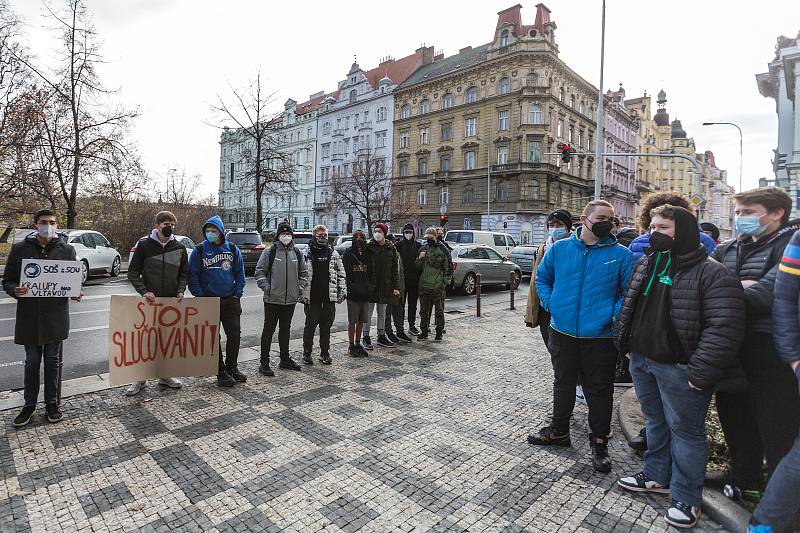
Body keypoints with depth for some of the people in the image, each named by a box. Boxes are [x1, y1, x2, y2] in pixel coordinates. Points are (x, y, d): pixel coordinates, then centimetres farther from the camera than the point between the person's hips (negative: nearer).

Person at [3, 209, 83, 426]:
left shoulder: (66, 250, 1)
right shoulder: (19, 249, -1)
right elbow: (7, 281, 3)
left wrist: (76, 293, -13)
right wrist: (15, 290, -19)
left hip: (56, 315, 0)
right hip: (29, 316, 0)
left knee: (52, 360, 12)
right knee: (32, 362, 11)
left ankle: (51, 403, 25)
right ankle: (29, 405, 27)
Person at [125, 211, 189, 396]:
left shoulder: (179, 247, 4)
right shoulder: (144, 245, -3)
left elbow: (184, 273, 11)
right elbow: (133, 272, -3)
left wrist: (181, 290, -5)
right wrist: (144, 291, -16)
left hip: (172, 301, 3)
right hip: (149, 300, -2)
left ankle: (165, 376, 23)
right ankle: (139, 379, 16)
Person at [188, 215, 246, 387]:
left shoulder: (232, 249, 4)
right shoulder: (200, 250, -2)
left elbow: (240, 274, 8)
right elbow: (193, 275, -1)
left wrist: (237, 294, 1)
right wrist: (200, 296, -9)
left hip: (230, 301, 2)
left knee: (235, 335, 5)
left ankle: (232, 367, 22)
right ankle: (221, 372, 15)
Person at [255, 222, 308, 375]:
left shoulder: (297, 253, 10)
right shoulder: (269, 252, -3)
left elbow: (304, 273, 17)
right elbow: (259, 271, -3)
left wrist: (300, 288, 6)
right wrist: (266, 287, -10)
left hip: (291, 299, 4)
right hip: (272, 299, -4)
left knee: (285, 329, 15)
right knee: (269, 330, 0)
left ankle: (285, 360, 25)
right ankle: (264, 363, 9)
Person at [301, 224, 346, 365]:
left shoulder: (334, 254, 9)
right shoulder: (307, 253, 0)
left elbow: (341, 274, 12)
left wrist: (342, 291, 4)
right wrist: (302, 294, -5)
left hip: (329, 297, 2)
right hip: (312, 297, -2)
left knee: (326, 326, 10)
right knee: (310, 325, 6)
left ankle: (325, 353, 21)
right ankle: (307, 352, 20)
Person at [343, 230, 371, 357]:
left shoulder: (367, 254, 11)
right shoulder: (348, 254, -3)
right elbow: (345, 274, -7)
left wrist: (369, 288, 5)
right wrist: (350, 287, -15)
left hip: (365, 294, 5)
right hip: (353, 294, -5)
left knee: (361, 321, 12)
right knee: (352, 321, 4)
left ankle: (358, 344, 23)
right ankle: (352, 346, 15)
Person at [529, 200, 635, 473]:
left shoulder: (621, 255, -4)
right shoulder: (559, 248, 1)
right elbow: (542, 277, 12)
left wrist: (614, 314, -12)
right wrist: (550, 304, 1)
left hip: (600, 337, -2)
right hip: (563, 332, 2)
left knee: (599, 391, 11)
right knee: (563, 384, 19)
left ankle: (599, 442, 31)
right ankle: (558, 431, 38)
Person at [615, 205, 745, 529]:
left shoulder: (711, 273, -14)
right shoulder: (644, 265, 8)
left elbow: (724, 327, -20)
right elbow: (628, 306, 17)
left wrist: (700, 374, -22)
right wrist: (626, 344, 13)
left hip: (678, 368, -7)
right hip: (642, 360, 7)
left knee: (685, 430, 7)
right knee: (654, 421, 21)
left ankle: (687, 499, 25)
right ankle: (656, 477, 39)